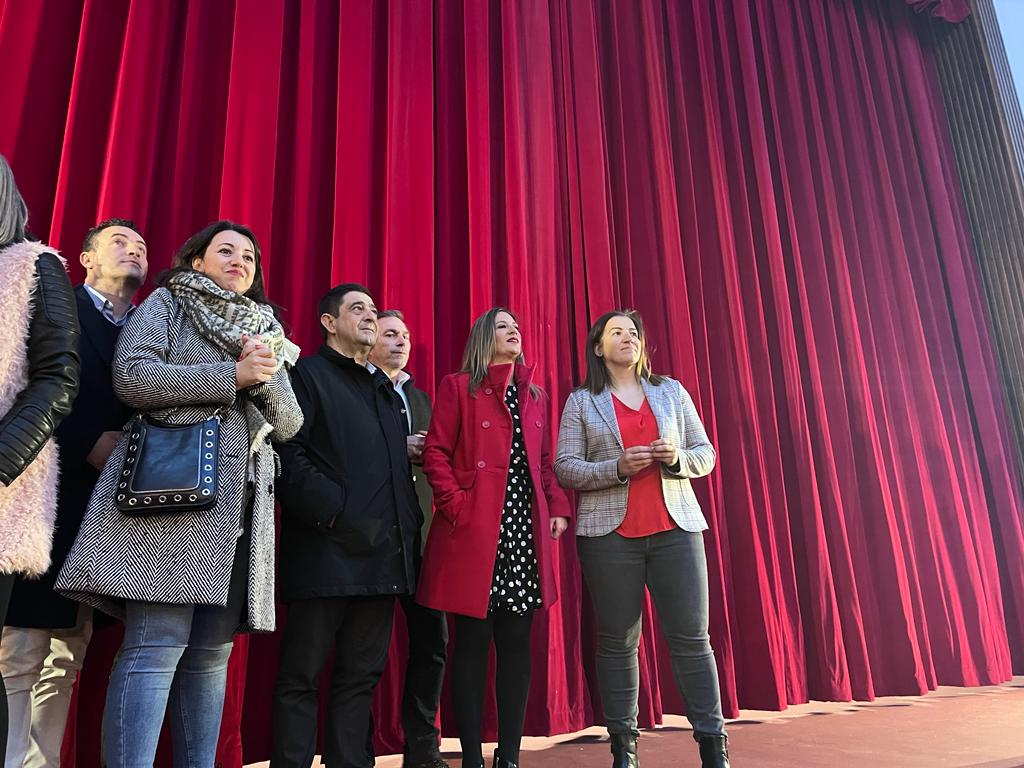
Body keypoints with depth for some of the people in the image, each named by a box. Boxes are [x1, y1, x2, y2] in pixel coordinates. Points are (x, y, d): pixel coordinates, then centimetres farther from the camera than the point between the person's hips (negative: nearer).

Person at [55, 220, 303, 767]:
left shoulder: (265, 331, 25)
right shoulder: (167, 303, 12)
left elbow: (289, 424, 16)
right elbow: (132, 376, -7)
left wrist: (267, 379, -4)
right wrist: (233, 375, -9)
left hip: (242, 505, 5)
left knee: (211, 652, 5)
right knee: (157, 644, -12)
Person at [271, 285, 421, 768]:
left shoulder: (385, 388, 22)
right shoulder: (307, 374, 1)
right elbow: (289, 453, -11)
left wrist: (409, 526, 8)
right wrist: (337, 514, -17)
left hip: (383, 555, 7)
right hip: (327, 550, -7)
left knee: (362, 676, 12)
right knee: (301, 677, 3)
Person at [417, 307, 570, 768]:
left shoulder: (534, 395, 19)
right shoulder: (458, 387, 3)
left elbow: (544, 461, 18)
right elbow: (435, 452, -3)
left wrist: (557, 507, 6)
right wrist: (456, 506, -13)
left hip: (525, 529, 5)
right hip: (475, 530, -5)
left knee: (516, 642, 7)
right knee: (473, 642, 1)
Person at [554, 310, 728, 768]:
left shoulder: (672, 391, 13)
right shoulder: (581, 402, 6)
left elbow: (705, 454, 12)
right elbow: (565, 468, -2)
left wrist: (677, 458, -9)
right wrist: (617, 468, -16)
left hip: (676, 529, 2)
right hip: (609, 535, -1)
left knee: (691, 637, 1)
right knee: (617, 642, 4)